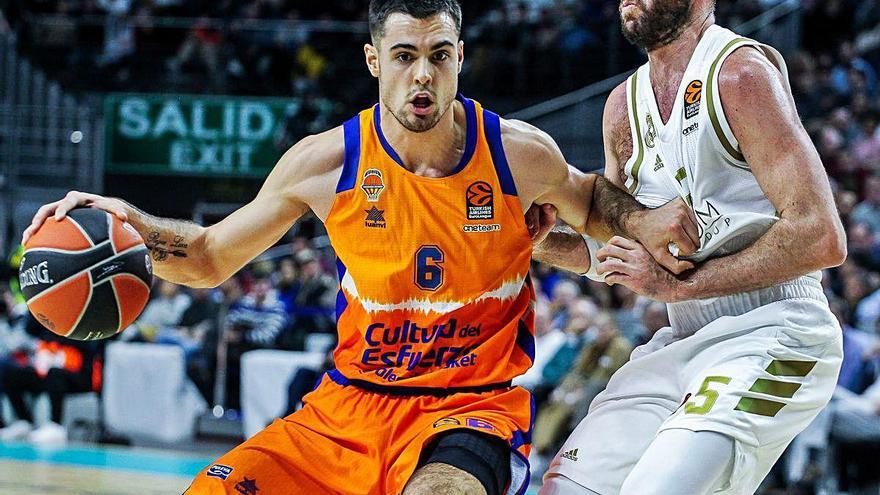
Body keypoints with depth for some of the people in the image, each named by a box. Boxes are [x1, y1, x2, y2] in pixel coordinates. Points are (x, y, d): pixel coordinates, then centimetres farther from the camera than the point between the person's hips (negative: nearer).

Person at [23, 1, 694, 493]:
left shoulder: (522, 155, -6)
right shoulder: (326, 162, -4)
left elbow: (588, 200, 19)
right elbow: (212, 258, 10)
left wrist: (642, 221, -3)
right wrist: (132, 224, -9)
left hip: (475, 407, -3)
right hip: (350, 403, 3)